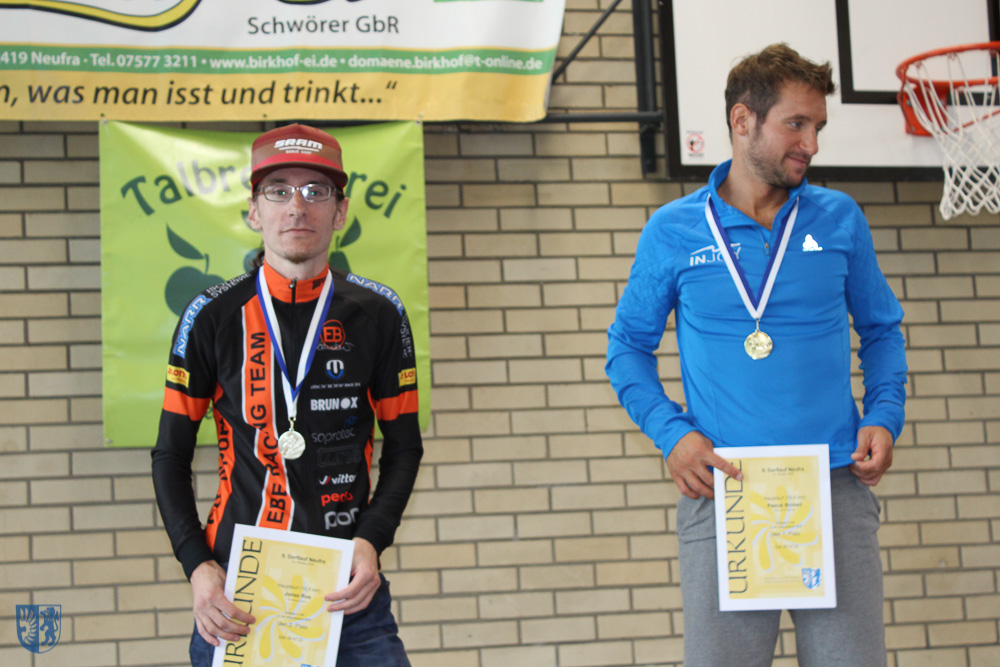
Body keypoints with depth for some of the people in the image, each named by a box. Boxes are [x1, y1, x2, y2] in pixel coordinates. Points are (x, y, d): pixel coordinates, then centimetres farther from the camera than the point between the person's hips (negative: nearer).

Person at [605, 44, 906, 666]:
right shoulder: (673, 231, 3)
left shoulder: (840, 219, 7)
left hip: (836, 489, 1)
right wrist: (671, 433, -5)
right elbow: (629, 346, 10)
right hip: (723, 493, -1)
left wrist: (885, 417, 1)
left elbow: (881, 329, 18)